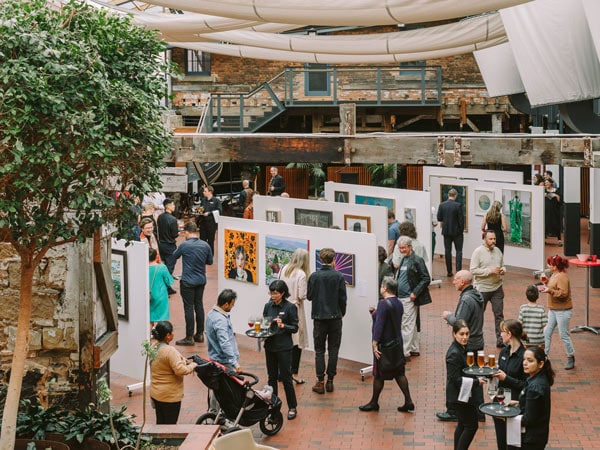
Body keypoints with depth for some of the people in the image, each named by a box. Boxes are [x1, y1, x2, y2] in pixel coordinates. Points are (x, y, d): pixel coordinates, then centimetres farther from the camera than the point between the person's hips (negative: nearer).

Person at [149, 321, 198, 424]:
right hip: (170, 396, -8)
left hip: (155, 393, 8)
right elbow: (180, 370, -28)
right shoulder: (170, 351, -24)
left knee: (160, 423, 17)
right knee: (170, 425, 4)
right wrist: (192, 366, -11)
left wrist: (184, 361, 7)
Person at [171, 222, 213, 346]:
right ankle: (200, 334, 21)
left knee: (189, 307, -2)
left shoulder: (184, 245, -15)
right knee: (199, 305, 15)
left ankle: (189, 337, 0)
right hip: (201, 280, 5)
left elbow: (174, 257, 3)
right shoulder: (205, 245, -1)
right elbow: (210, 261, 11)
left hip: (188, 281, -5)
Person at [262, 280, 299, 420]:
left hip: (284, 347, -5)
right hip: (270, 346, 5)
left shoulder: (290, 307, -9)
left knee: (285, 377, -1)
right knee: (272, 377, 12)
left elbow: (295, 328, -7)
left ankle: (292, 407, 11)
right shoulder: (268, 306, 5)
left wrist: (283, 325, -23)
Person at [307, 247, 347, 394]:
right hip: (335, 317, 0)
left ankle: (320, 382, 3)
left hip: (319, 317, 0)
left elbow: (309, 296, 0)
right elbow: (343, 298, -4)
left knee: (319, 350, 7)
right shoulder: (338, 276, -8)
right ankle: (330, 381, 8)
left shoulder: (314, 276, -6)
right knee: (333, 350, 8)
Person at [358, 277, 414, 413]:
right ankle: (408, 401, 9)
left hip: (385, 344, -8)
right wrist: (375, 313, 12)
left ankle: (374, 403, 15)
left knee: (378, 375, 4)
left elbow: (379, 325, -22)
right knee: (399, 373, 12)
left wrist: (375, 344, -22)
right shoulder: (399, 303, 10)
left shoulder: (383, 303, -18)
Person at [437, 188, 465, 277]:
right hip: (457, 231, -3)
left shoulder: (442, 205, -4)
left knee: (447, 251, 9)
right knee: (459, 251, 5)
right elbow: (461, 219, -11)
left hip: (446, 231, 3)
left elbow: (439, 218, 1)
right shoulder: (458, 205, -13)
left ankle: (449, 271, 10)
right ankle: (458, 270, -5)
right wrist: (461, 229, 3)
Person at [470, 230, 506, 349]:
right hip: (482, 289, -5)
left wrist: (503, 270, -6)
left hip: (497, 288, 5)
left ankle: (500, 340, 9)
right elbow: (473, 270, -17)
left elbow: (503, 266, 18)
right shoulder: (478, 252, -11)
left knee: (499, 314, 4)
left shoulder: (497, 251, 6)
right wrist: (490, 271, -22)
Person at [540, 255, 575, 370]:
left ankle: (571, 359, 13)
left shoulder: (562, 277, -20)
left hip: (563, 310, -10)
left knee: (564, 335, -1)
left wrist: (549, 290, -34)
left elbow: (563, 293, -27)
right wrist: (546, 283, 6)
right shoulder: (554, 275, 9)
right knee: (546, 332, 8)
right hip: (553, 309, 10)